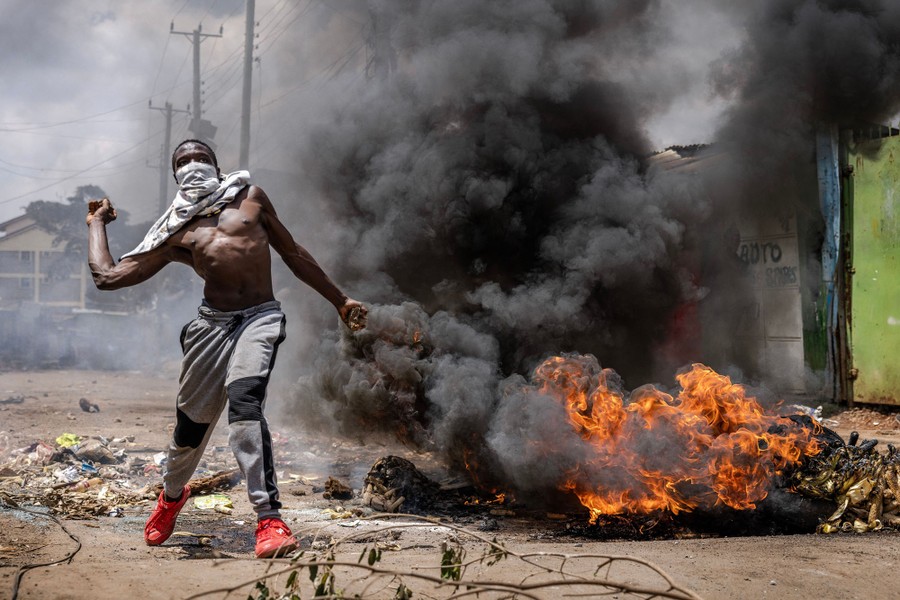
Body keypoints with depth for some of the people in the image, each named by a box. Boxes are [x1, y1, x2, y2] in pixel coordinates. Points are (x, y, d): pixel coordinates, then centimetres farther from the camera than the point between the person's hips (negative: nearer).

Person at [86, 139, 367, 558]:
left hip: (260, 318, -2)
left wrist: (340, 301, 21)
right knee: (191, 422, 6)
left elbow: (293, 254, 20)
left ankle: (269, 519, -26)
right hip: (212, 323, 2)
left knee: (243, 402, -26)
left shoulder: (250, 197, 16)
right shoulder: (175, 235, 14)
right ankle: (172, 495, 40)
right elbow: (106, 276, 11)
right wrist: (96, 222, 24)